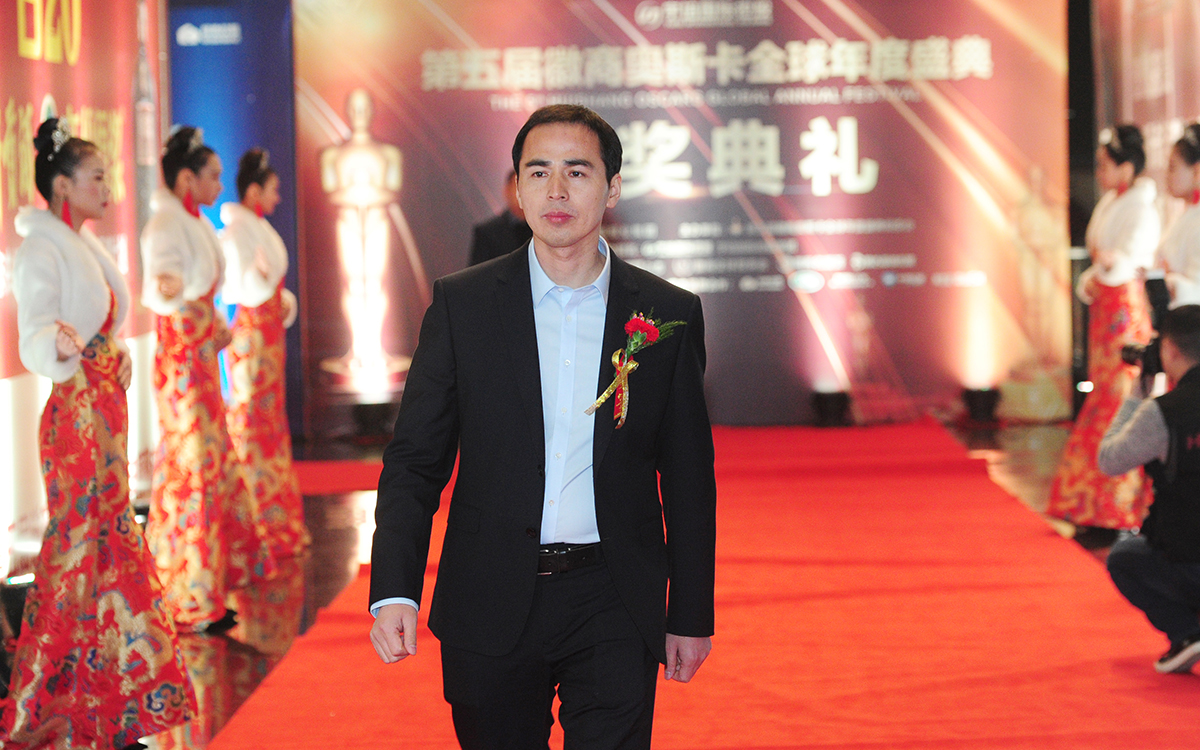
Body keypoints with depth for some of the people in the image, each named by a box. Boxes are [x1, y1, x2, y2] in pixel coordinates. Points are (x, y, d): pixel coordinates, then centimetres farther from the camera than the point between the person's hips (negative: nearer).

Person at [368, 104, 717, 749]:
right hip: (491, 609, 1)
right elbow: (414, 459, 0)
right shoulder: (462, 304, 1)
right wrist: (395, 592, -13)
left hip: (613, 607, 0)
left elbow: (689, 479, 7)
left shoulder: (670, 315, 2)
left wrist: (691, 616, 7)